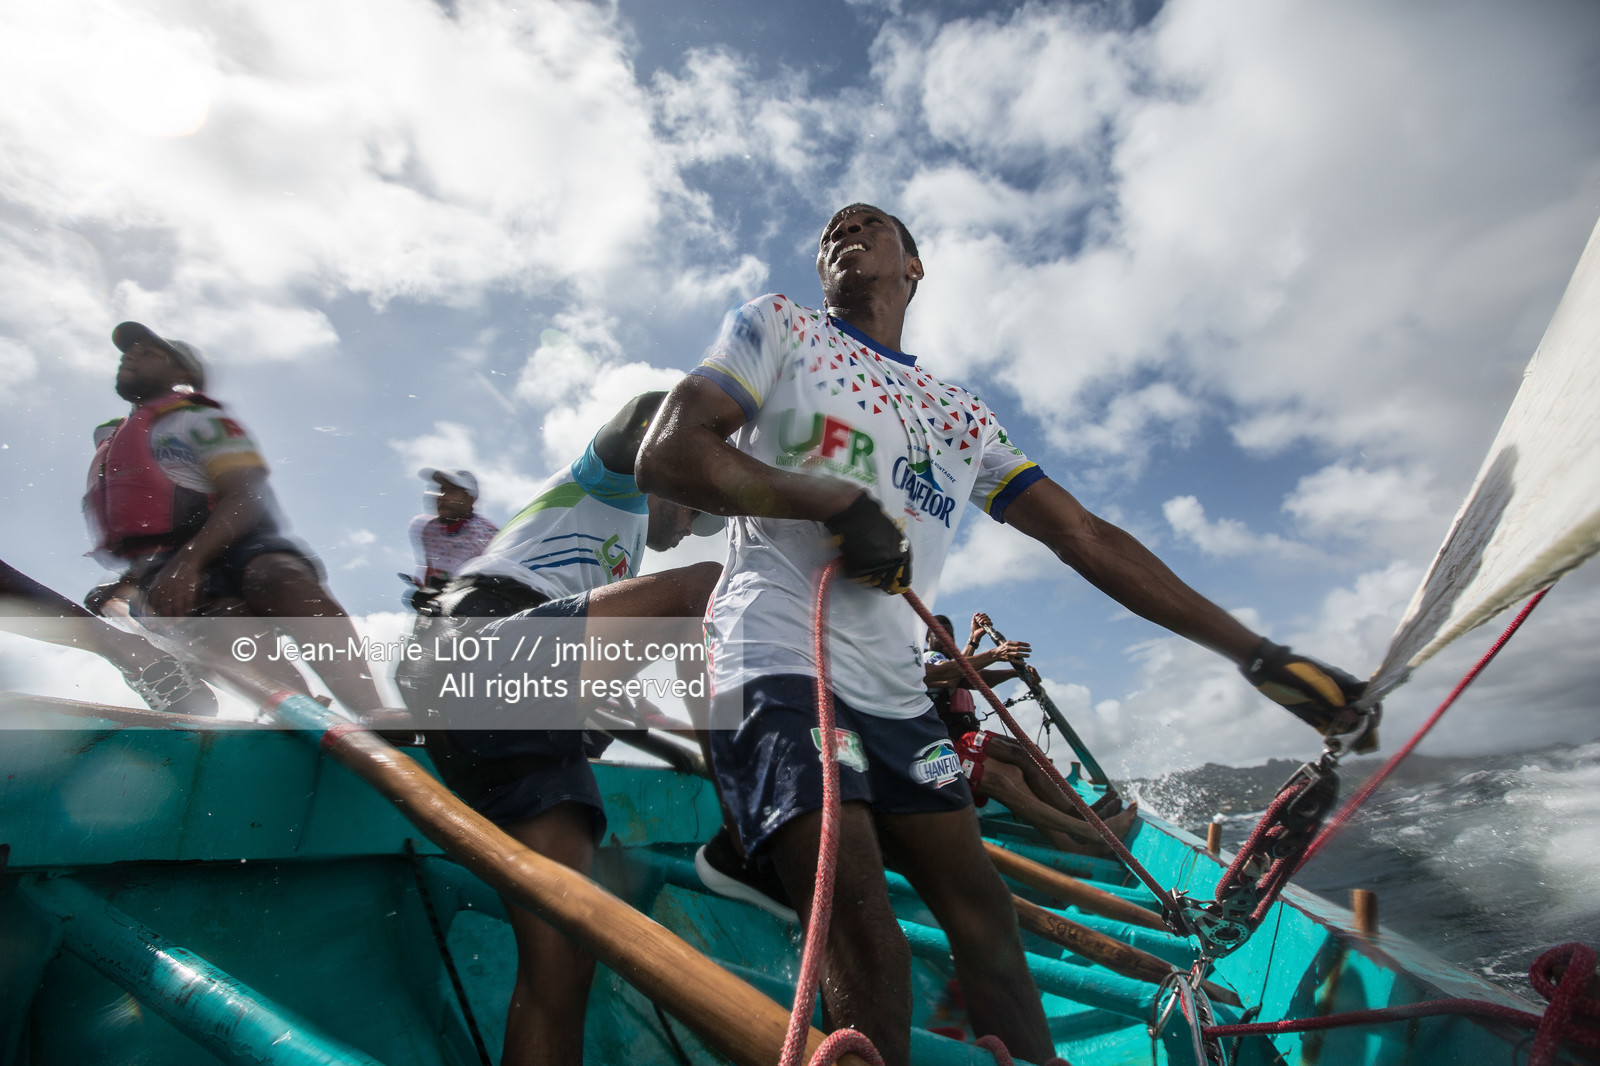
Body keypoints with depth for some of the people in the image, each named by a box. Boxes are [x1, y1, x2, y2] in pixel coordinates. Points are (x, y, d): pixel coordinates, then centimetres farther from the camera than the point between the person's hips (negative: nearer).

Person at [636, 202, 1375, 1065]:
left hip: (897, 691, 5)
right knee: (858, 920, -16)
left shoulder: (962, 414, 19)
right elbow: (664, 457, -3)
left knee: (984, 914, 1)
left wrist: (1255, 652, 9)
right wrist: (834, 498, -14)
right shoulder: (776, 326, 10)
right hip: (776, 663, -4)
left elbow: (1084, 536, 14)